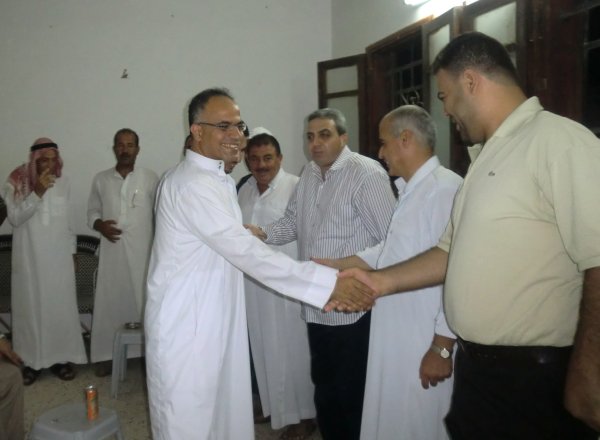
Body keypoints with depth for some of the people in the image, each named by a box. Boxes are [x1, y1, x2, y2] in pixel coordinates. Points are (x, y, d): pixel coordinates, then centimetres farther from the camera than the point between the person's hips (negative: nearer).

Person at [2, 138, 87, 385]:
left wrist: (71, 252, 10)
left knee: (60, 307, 5)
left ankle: (60, 358, 19)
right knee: (30, 307, 5)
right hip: (29, 258, -2)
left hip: (58, 258, 2)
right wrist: (37, 193, -25)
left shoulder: (63, 183, 3)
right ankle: (31, 361, 19)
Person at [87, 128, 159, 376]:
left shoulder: (151, 179, 0)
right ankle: (106, 355, 19)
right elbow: (92, 211, 14)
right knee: (109, 302, 7)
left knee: (143, 301, 3)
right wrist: (100, 225, -8)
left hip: (142, 252, -2)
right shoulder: (101, 179, 7)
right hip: (111, 252, 2)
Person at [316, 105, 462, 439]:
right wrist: (334, 265, 16)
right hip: (397, 341, 9)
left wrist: (441, 348, -21)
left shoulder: (446, 189, -21)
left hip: (426, 346, -9)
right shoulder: (410, 191, 12)